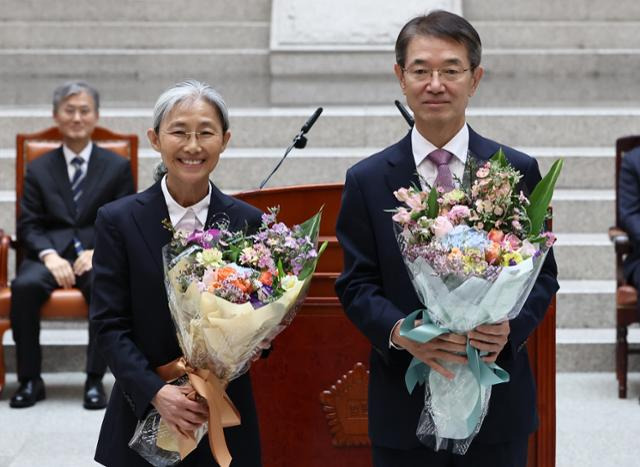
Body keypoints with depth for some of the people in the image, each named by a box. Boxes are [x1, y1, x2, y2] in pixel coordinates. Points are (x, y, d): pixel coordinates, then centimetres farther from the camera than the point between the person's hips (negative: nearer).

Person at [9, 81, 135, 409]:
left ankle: (95, 380, -25)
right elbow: (28, 224, 7)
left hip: (98, 253, -1)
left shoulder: (117, 167, 12)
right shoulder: (38, 169, 15)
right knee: (24, 286, -33)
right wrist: (49, 256, -14)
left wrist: (98, 252, -13)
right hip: (50, 252, 1)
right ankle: (30, 380, -20)